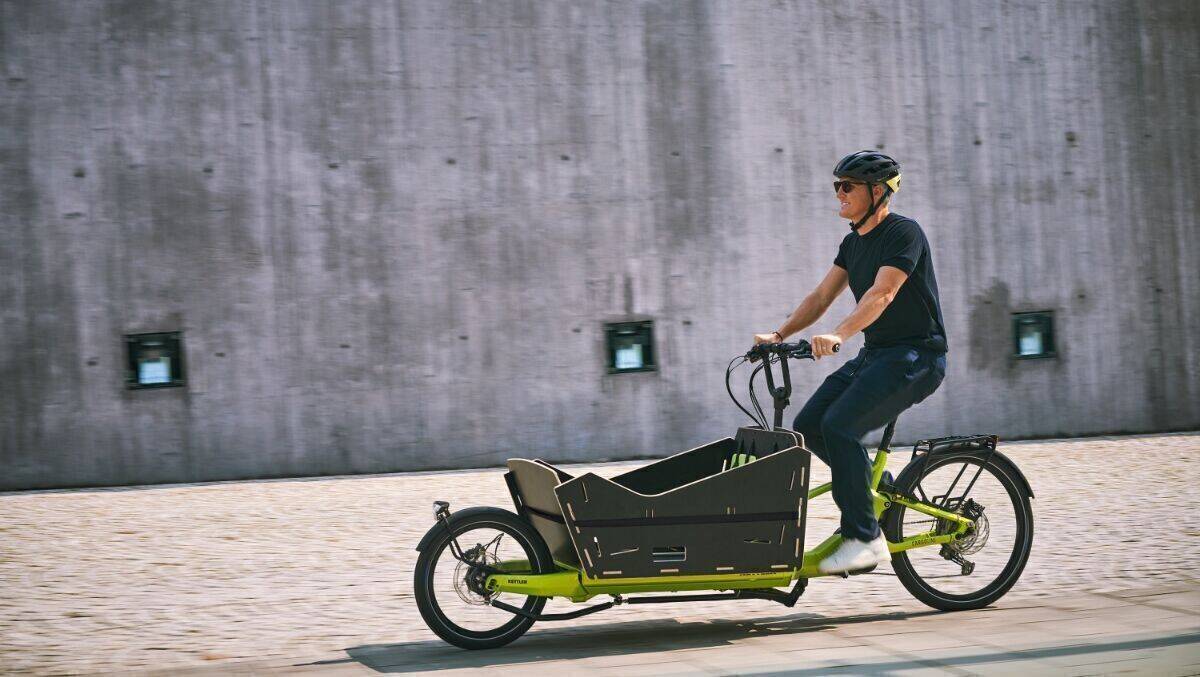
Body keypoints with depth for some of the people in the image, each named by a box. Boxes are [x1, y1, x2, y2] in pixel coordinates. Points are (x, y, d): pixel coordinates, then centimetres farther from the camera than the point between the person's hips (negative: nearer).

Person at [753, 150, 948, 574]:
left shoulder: (904, 233, -13)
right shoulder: (853, 242, 14)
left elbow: (882, 294, -27)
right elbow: (821, 297, 12)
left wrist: (838, 336, -40)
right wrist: (778, 336, -2)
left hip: (916, 356, -9)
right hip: (875, 354, 9)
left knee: (840, 425, -25)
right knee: (808, 427, -3)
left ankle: (864, 538, -20)